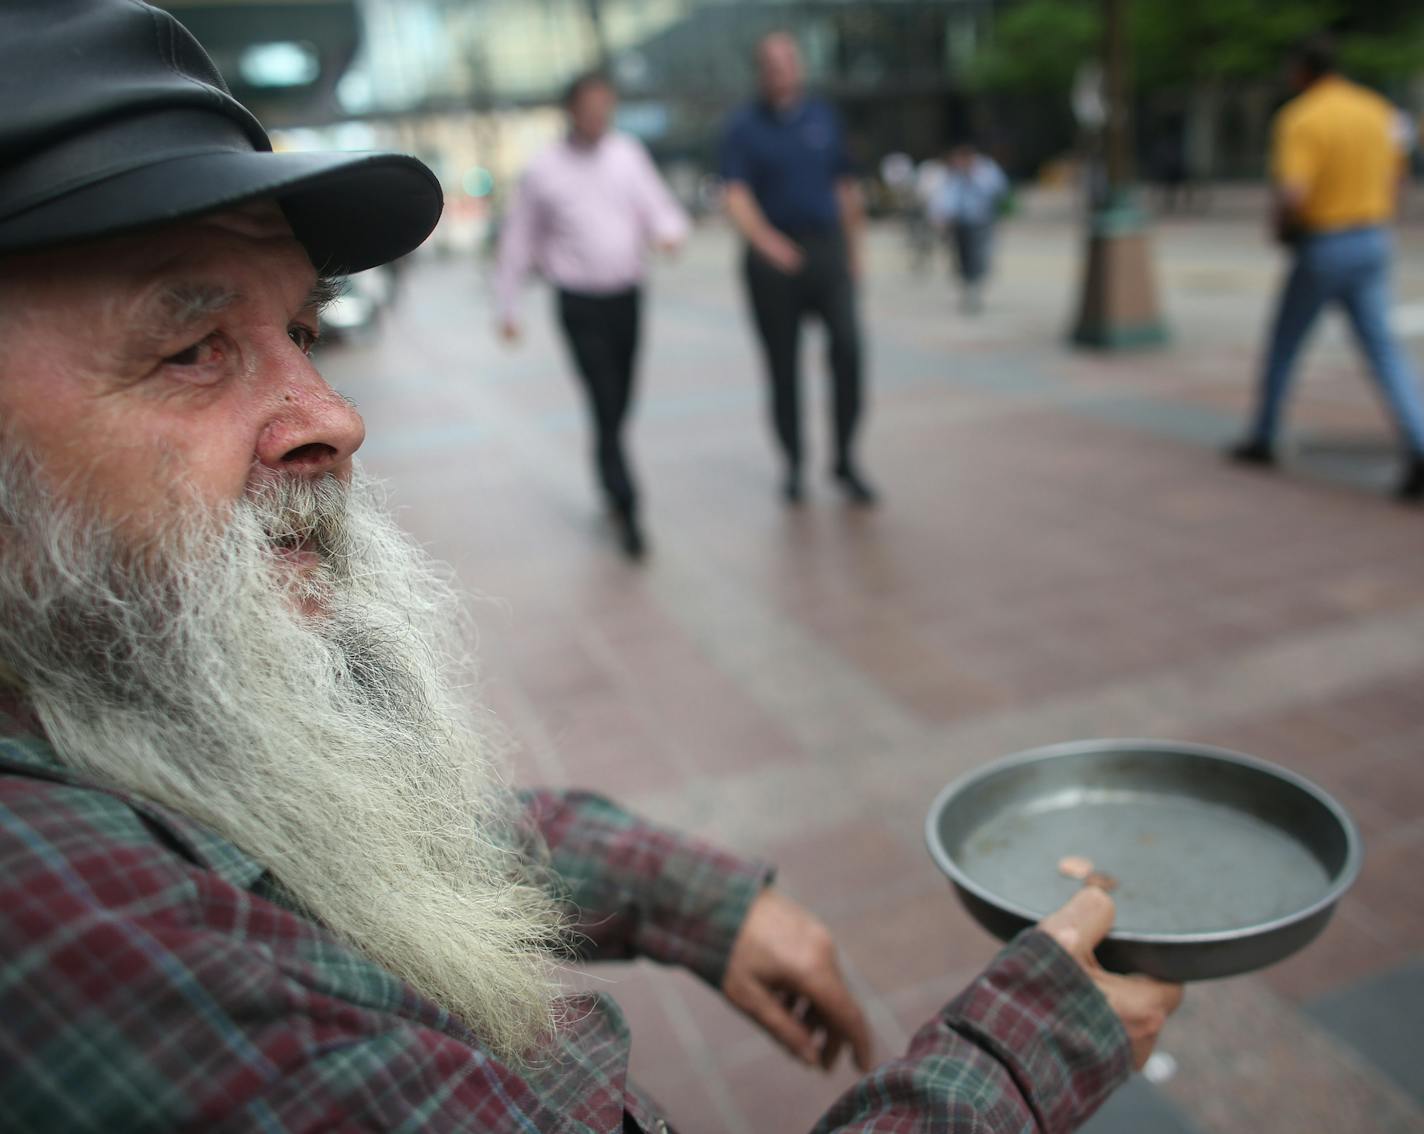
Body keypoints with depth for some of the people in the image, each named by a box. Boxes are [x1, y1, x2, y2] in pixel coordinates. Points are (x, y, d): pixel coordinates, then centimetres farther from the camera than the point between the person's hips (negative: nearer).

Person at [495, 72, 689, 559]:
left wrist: (669, 232, -20)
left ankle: (607, 482, 36)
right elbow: (518, 241, 2)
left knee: (619, 405, 13)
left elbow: (659, 207, 5)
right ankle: (626, 510, -3)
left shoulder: (629, 153, 5)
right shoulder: (543, 171, -4)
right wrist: (508, 308, 4)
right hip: (581, 305, -4)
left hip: (628, 297, 4)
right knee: (606, 408, -9)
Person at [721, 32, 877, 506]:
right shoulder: (744, 128, 0)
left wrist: (853, 251, 17)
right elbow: (737, 197, -14)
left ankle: (845, 459, -3)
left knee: (848, 347, -15)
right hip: (773, 260, -2)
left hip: (827, 250, 2)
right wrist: (766, 240, -31)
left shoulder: (823, 117, 11)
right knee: (782, 365, 4)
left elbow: (846, 188, 17)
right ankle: (793, 464, 20)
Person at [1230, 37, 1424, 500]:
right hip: (1371, 244, 6)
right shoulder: (1377, 110, 10)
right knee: (1383, 349, 2)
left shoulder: (1301, 120, -14)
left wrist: (1281, 229, -4)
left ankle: (1262, 439, 25)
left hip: (1321, 249, -6)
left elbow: (1292, 197, -24)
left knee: (1283, 344, 12)